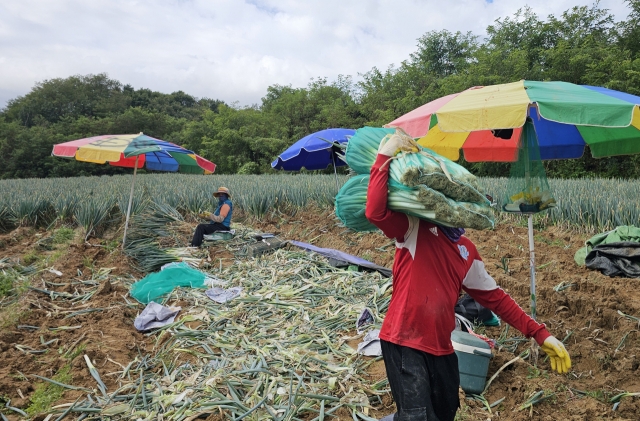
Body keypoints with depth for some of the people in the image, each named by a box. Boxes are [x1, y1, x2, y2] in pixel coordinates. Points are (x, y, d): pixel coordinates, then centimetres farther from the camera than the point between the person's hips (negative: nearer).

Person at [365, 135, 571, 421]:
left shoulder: (467, 251, 11)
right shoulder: (414, 229, -6)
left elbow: (494, 297, 16)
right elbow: (375, 212, -24)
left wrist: (539, 334, 12)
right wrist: (385, 157, -23)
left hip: (440, 346, 7)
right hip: (404, 343, -7)